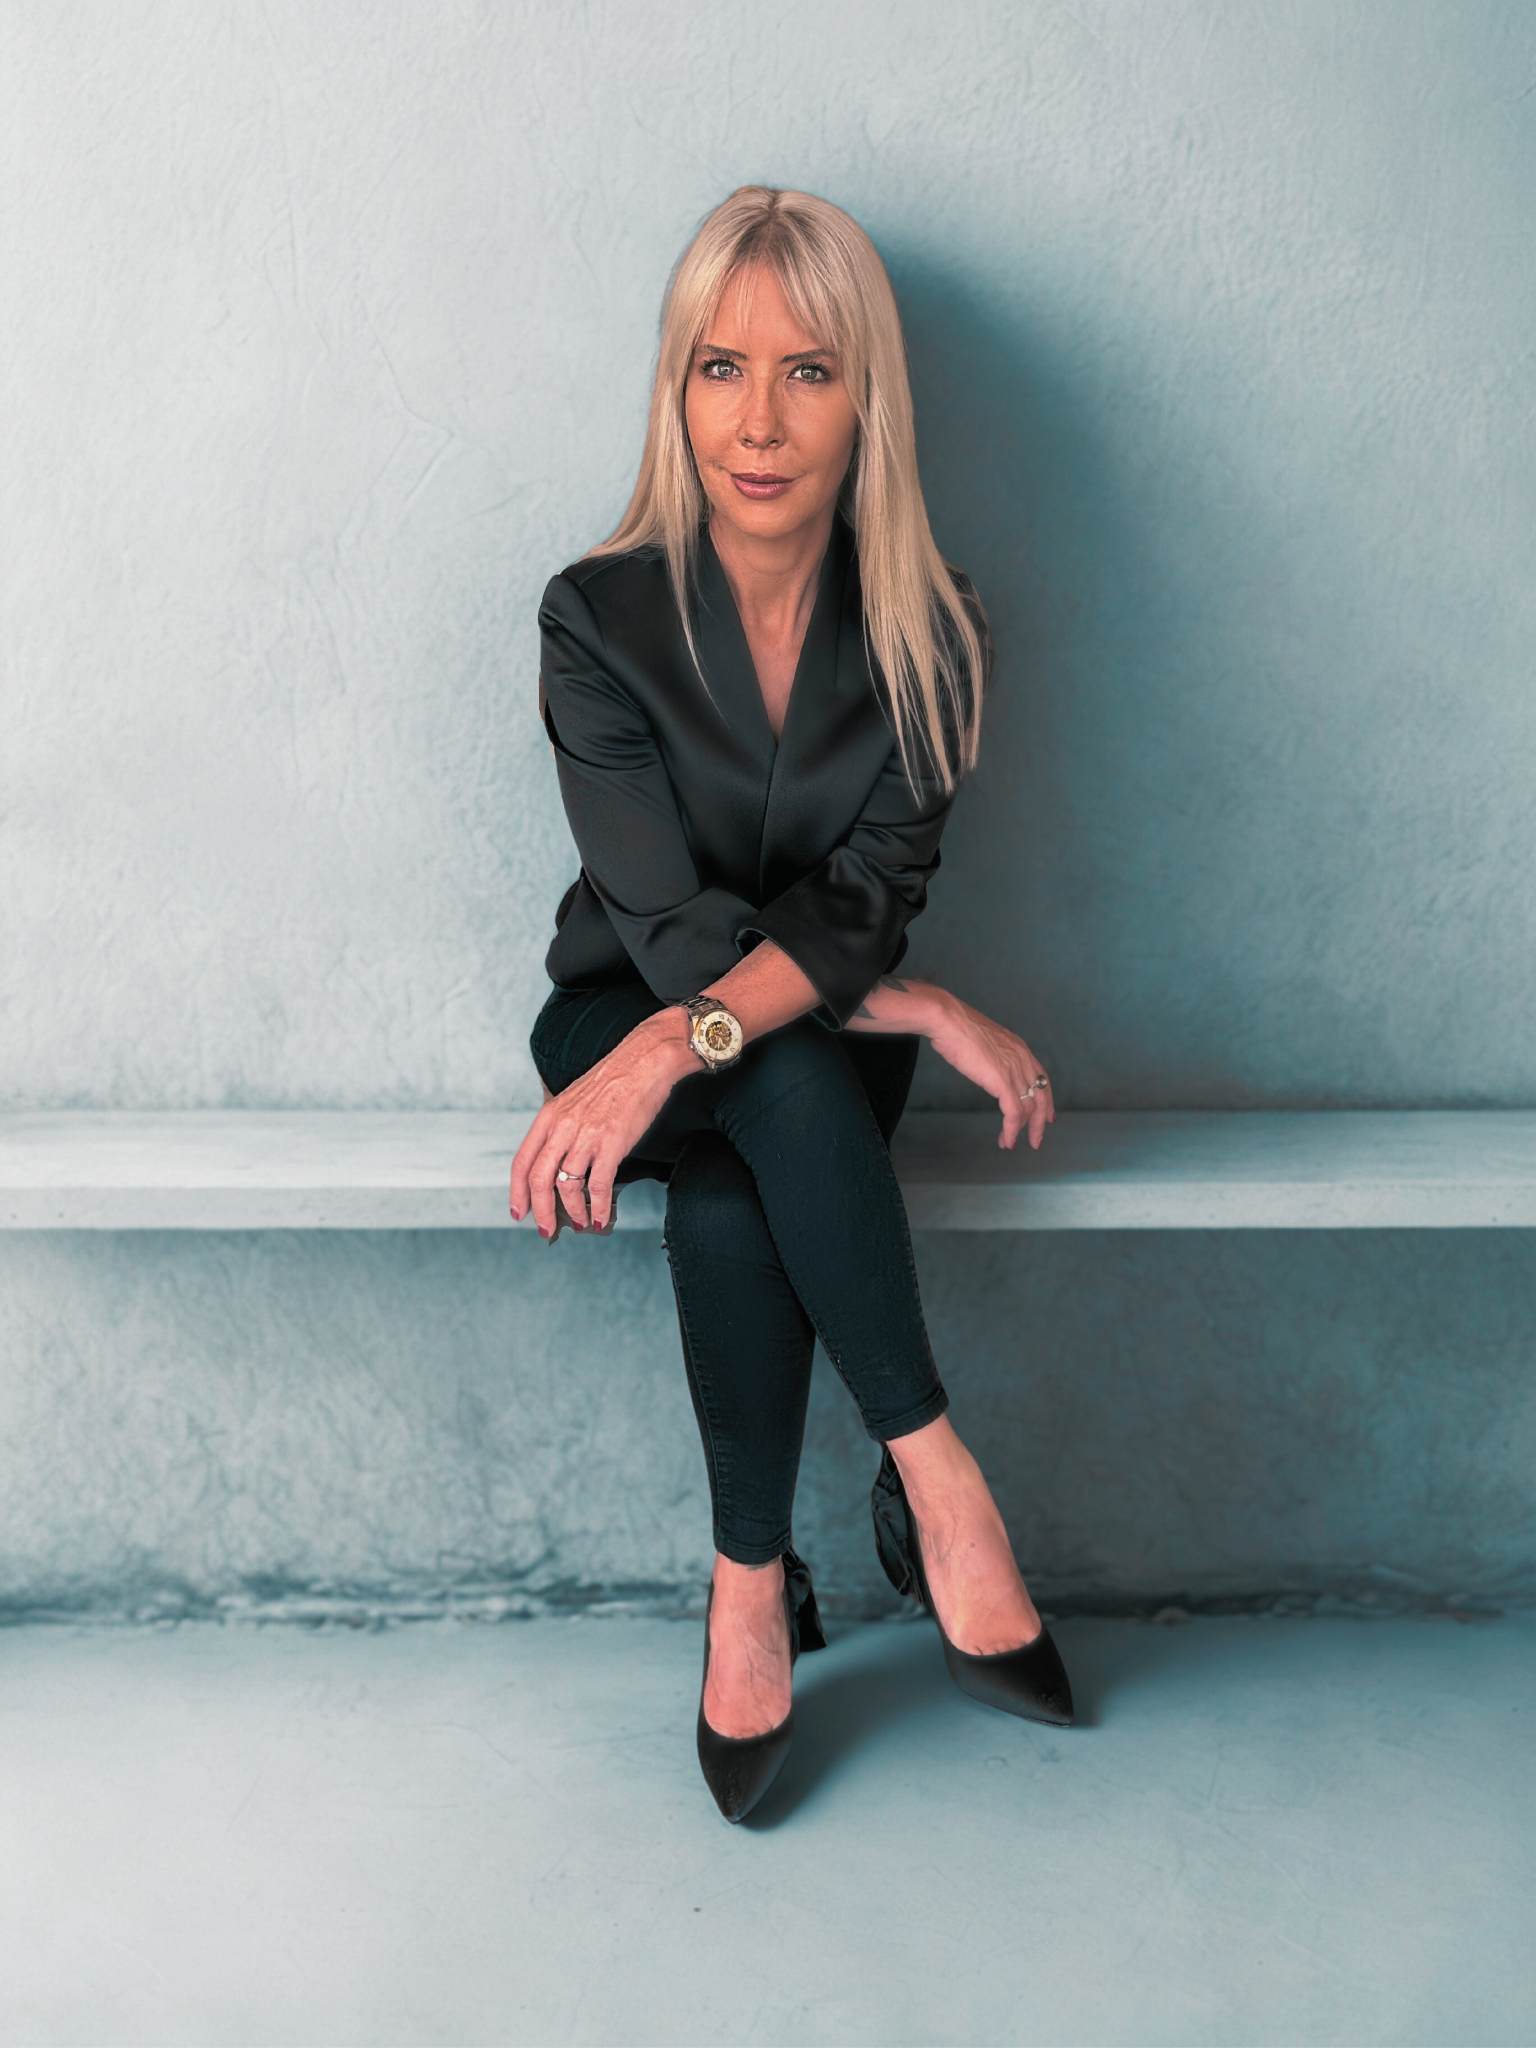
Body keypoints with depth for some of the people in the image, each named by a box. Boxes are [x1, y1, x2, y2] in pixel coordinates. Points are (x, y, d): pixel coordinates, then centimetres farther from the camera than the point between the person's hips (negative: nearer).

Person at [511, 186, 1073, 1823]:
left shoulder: (926, 636, -9)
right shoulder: (600, 618, -13)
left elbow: (865, 900, -18)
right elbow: (667, 919, -18)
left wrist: (680, 1046, -35)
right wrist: (935, 1015, -22)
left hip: (829, 1047, 1)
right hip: (631, 1013, -1)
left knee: (723, 1180, -34)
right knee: (787, 1081, -35)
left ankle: (752, 1583, -20)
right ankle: (936, 1483, -26)